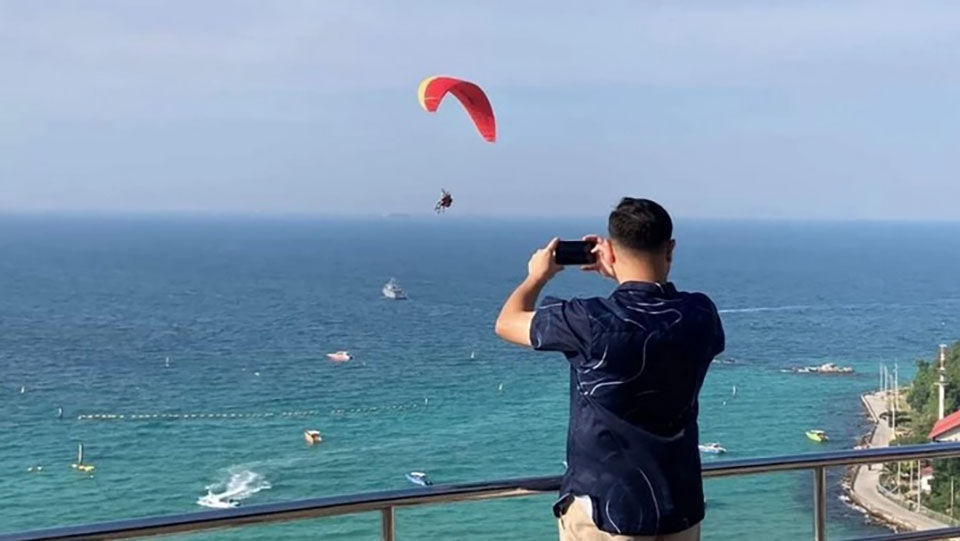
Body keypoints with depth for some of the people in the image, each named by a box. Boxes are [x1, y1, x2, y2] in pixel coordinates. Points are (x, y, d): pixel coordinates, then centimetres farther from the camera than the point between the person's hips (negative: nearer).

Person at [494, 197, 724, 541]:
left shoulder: (592, 322, -19)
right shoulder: (700, 315, -5)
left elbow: (507, 323, 0)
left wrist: (538, 276, 16)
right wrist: (624, 278, 22)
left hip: (605, 511, -4)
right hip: (681, 510, 5)